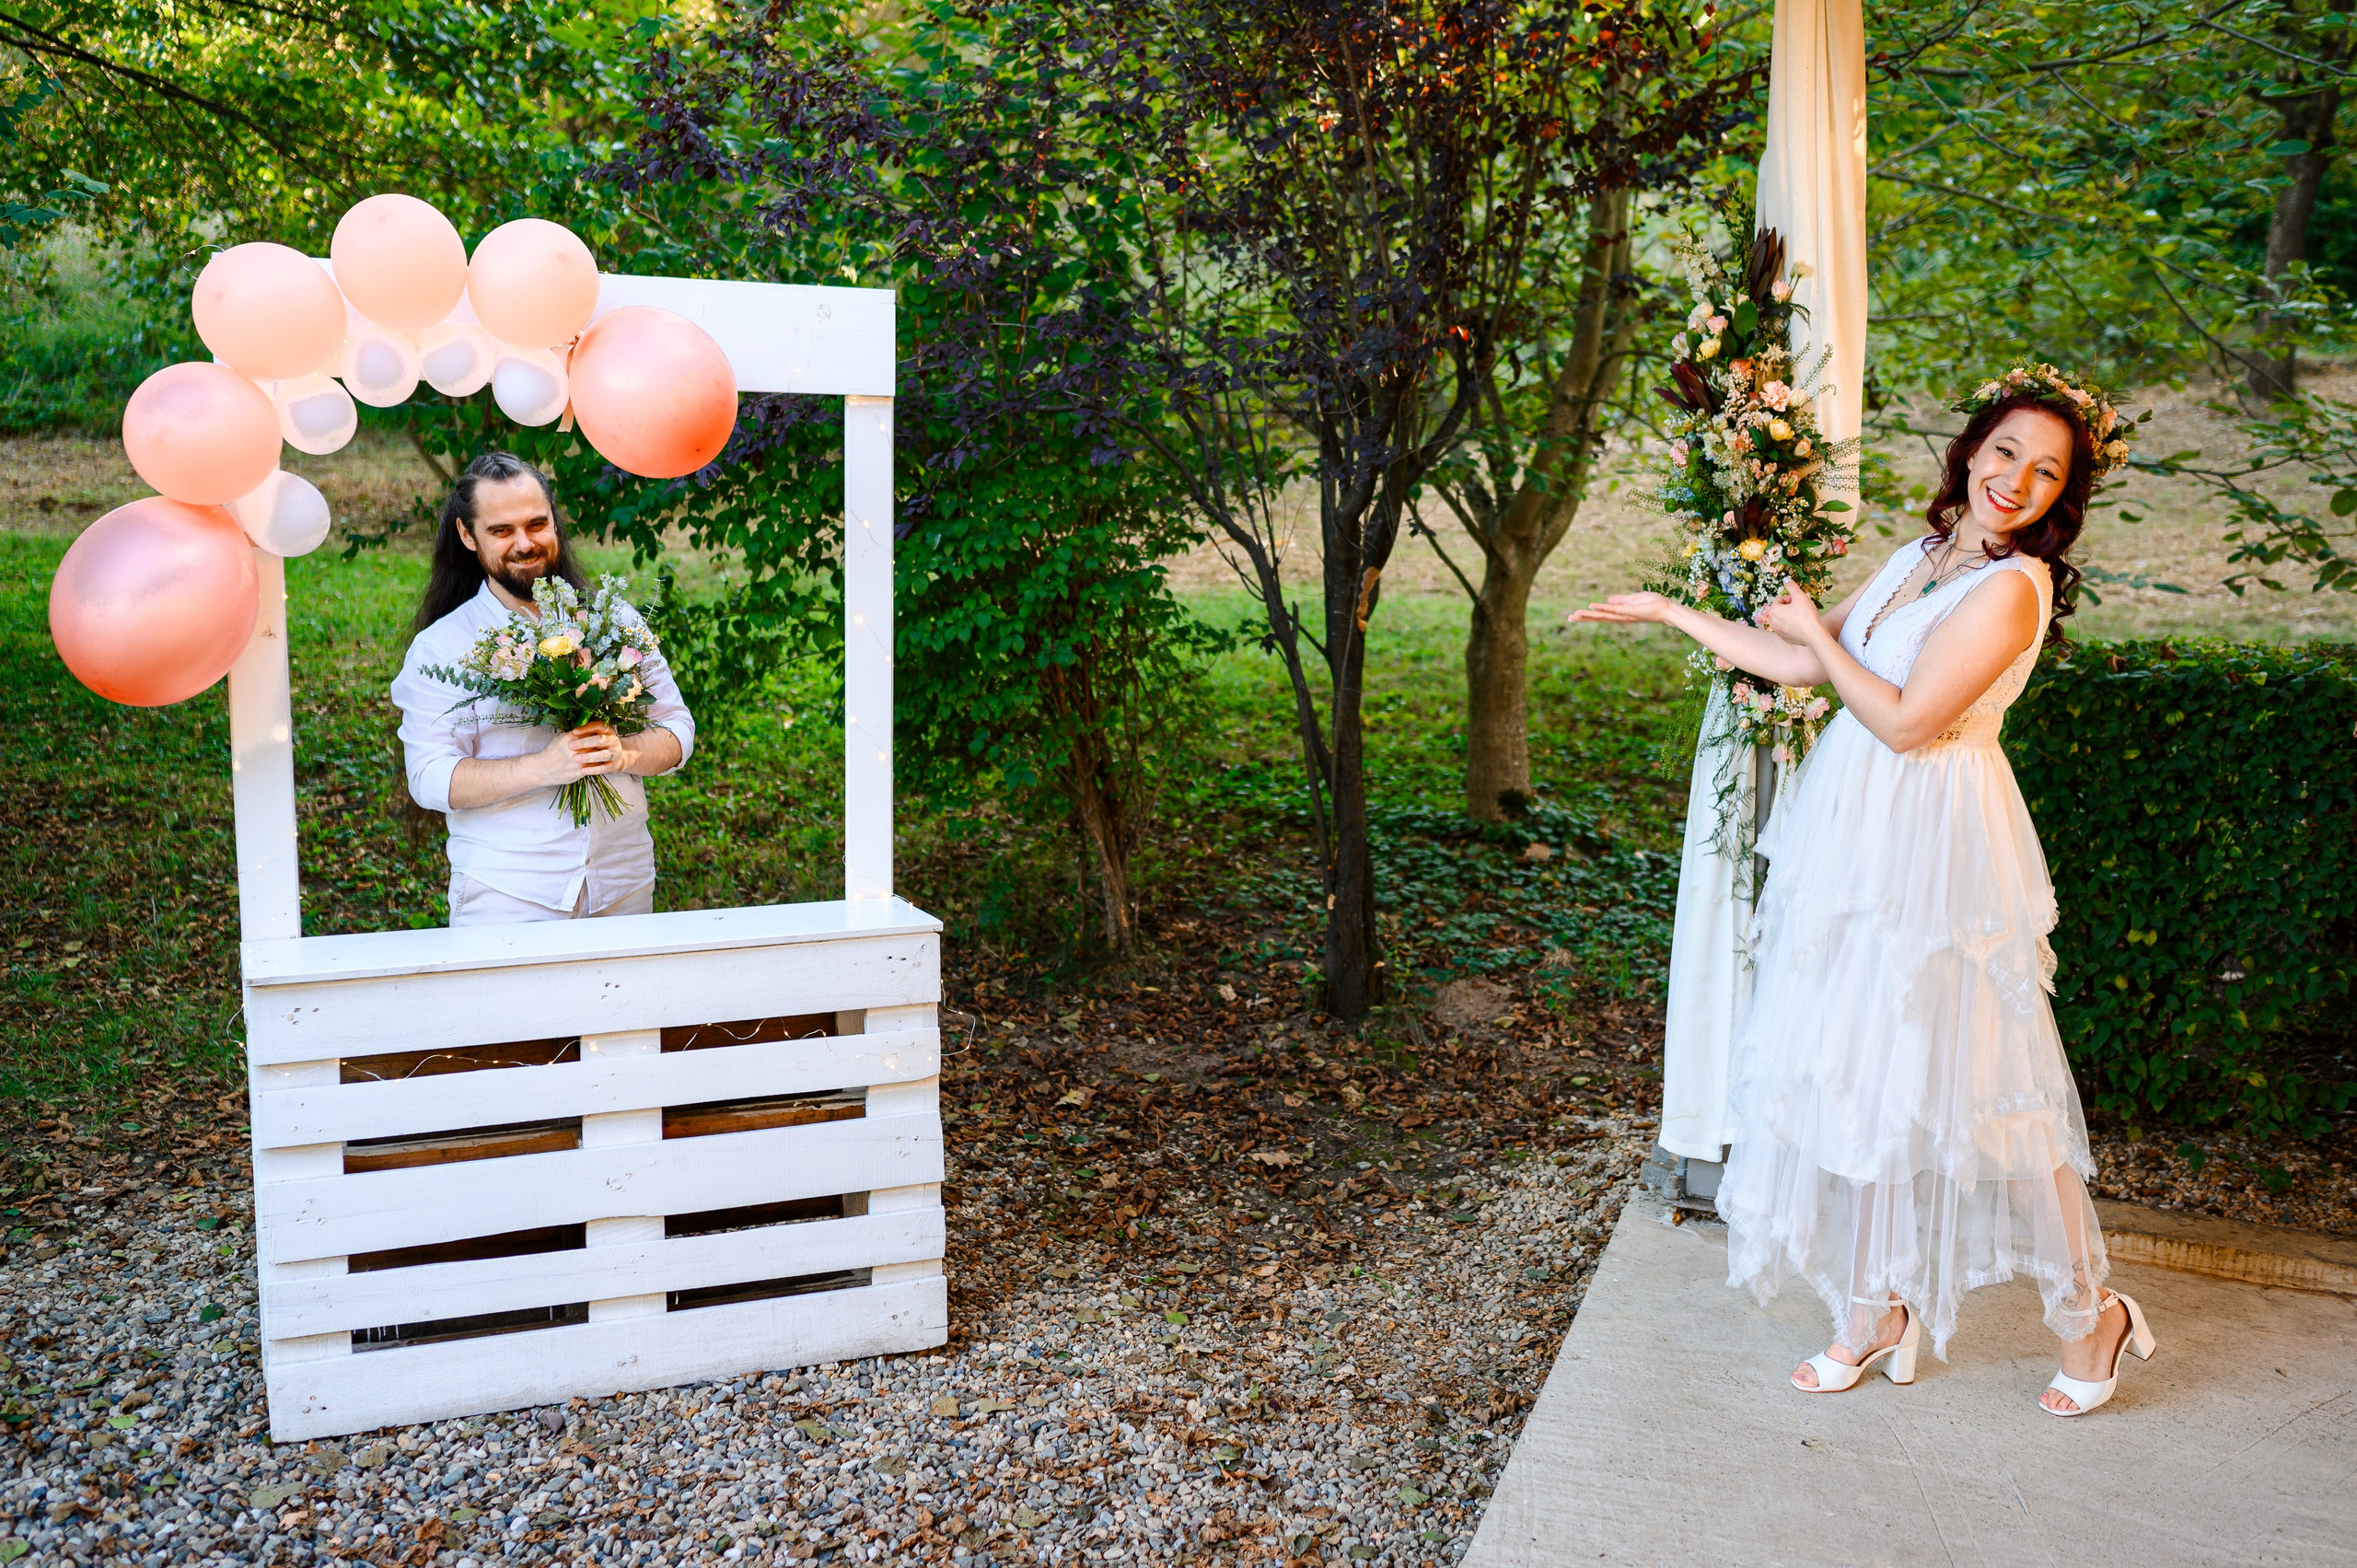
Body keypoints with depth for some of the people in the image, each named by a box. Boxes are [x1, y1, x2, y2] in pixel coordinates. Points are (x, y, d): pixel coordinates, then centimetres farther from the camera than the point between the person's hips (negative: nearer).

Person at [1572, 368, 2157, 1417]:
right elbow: (1798, 664, 14)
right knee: (1858, 1070, 12)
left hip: (1933, 852, -8)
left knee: (1967, 1082, 0)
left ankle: (2091, 1315, 20)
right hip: (1861, 839, 8)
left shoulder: (2010, 586, -15)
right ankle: (1879, 1309, 25)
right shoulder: (1924, 557, 11)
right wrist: (1670, 613, 17)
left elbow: (1906, 720, -20)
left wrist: (1818, 633, -6)